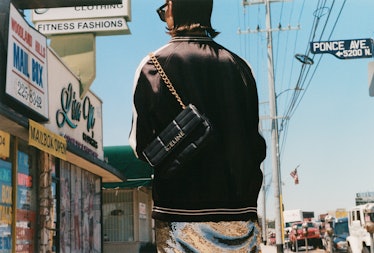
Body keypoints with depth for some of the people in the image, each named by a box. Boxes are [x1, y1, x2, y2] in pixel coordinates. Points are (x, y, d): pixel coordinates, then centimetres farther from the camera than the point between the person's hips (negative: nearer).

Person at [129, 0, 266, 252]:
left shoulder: (153, 65, -4)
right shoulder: (238, 65, 8)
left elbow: (141, 146, -5)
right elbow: (257, 146, 9)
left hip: (182, 214, -3)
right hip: (240, 213, 3)